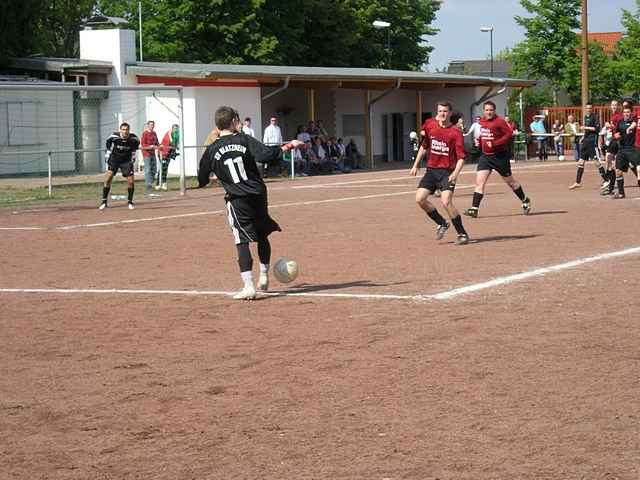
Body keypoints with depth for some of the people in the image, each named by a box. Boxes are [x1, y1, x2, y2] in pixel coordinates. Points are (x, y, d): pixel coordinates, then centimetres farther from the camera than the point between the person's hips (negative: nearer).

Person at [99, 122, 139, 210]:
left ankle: (130, 202, 16)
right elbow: (108, 142, 2)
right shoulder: (114, 136, -20)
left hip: (126, 161, 1)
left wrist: (133, 157, 11)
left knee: (131, 181, -5)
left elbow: (137, 143, 8)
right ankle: (104, 201, -5)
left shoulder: (133, 138, -15)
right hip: (114, 159, -1)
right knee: (108, 178, -15)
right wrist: (107, 156, 5)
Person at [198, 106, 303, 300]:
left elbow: (202, 179, 7)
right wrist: (287, 147, -5)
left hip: (237, 199, -1)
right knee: (262, 236, 19)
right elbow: (265, 155, -16)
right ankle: (264, 278, 27)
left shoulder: (212, 150, 0)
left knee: (242, 241, -4)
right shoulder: (244, 140, -2)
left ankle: (249, 286, -14)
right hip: (258, 194, 1)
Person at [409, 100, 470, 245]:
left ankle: (462, 234, -9)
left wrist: (455, 173, -29)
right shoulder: (431, 127, 6)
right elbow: (424, 146, 22)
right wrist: (416, 165, 20)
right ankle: (442, 224, 15)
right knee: (420, 198, -6)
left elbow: (461, 157, -13)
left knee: (446, 201, -22)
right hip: (431, 170, 6)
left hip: (447, 172, -6)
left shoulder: (455, 132, -9)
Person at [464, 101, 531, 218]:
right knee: (480, 181, -10)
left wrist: (494, 144, -24)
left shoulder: (499, 122, -13)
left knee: (509, 181, 11)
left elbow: (509, 134, -19)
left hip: (500, 156, -5)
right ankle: (474, 209, -13)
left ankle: (525, 201, 33)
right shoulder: (481, 122, 7)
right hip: (485, 156, 5)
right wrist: (479, 142, 7)